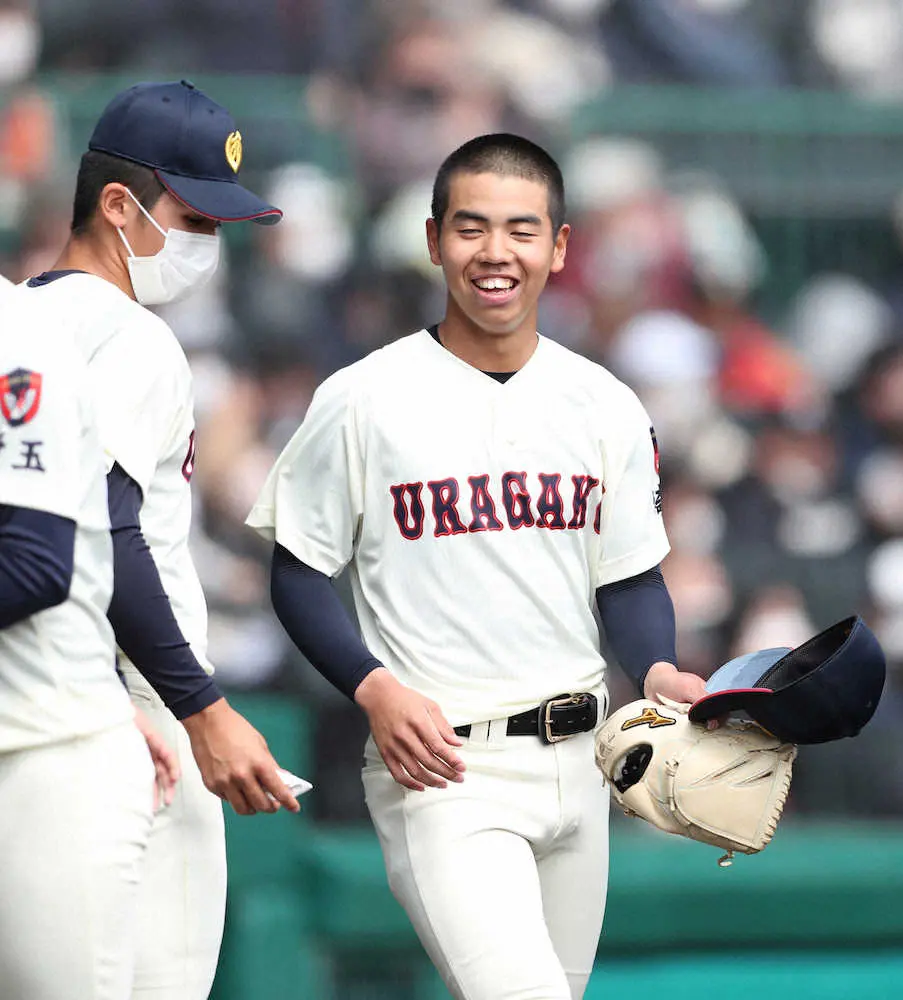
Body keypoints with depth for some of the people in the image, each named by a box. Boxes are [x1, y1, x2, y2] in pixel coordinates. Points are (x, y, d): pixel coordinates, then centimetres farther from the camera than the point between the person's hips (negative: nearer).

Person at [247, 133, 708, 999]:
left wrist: (657, 670, -7)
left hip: (574, 763, 6)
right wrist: (375, 690, -15)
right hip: (440, 764, -5)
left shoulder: (605, 407, 8)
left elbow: (630, 579, 14)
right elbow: (298, 576, 0)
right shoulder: (362, 401, -4)